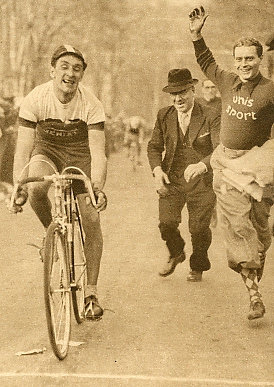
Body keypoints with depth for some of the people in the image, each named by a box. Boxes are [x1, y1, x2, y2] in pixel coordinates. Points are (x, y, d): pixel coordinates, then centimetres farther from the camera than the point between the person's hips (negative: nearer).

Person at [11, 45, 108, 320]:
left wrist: (97, 189, -41)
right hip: (47, 152, 0)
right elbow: (23, 149, -21)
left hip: (79, 156, 0)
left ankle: (91, 293, 4)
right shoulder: (35, 100, -22)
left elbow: (97, 152, -26)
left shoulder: (91, 104, -21)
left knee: (91, 220, -9)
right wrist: (19, 188, -32)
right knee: (35, 188, -36)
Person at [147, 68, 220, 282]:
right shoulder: (164, 116, 4)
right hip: (171, 179, 2)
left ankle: (198, 266, 29)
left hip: (201, 181, -2)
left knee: (199, 227, -1)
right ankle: (176, 254, 24)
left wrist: (202, 165, -38)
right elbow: (154, 146, 9)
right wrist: (157, 170, -11)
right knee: (167, 222, -11)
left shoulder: (210, 118, -8)